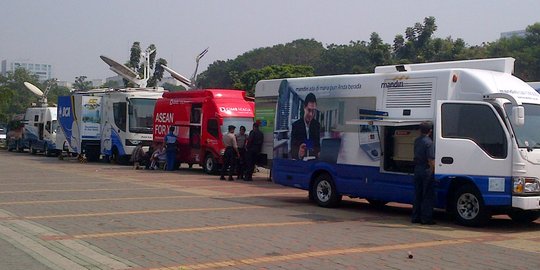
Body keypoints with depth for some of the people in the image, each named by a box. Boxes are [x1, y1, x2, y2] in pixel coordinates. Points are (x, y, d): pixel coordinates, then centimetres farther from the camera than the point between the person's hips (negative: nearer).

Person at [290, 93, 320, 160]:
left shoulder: (317, 125, 9)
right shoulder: (296, 125, -2)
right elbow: (293, 148, -7)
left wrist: (318, 153, -7)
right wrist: (298, 154, -30)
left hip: (313, 160, 2)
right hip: (298, 160, -2)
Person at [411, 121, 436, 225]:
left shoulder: (416, 141, 9)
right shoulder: (429, 142, -15)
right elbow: (431, 160, -17)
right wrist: (433, 170, -10)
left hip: (417, 169, 7)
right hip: (426, 170, -7)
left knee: (417, 195, 13)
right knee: (428, 196, -1)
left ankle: (415, 217, 16)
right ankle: (426, 218, 0)